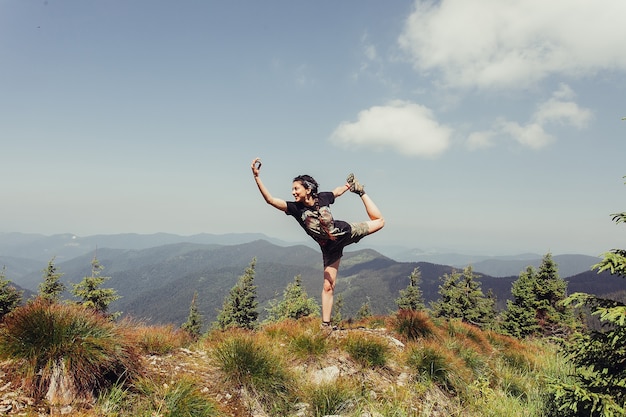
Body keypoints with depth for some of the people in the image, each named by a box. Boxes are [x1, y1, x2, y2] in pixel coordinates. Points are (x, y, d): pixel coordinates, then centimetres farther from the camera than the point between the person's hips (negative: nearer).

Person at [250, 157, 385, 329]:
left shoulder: (322, 197, -17)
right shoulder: (295, 208, -23)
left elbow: (337, 191, 6)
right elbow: (270, 199, -34)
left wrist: (349, 185, 22)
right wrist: (256, 176, -44)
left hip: (346, 232, 2)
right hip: (329, 248, -2)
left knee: (378, 221, 15)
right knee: (328, 286, -6)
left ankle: (359, 190, 34)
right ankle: (325, 324, 5)